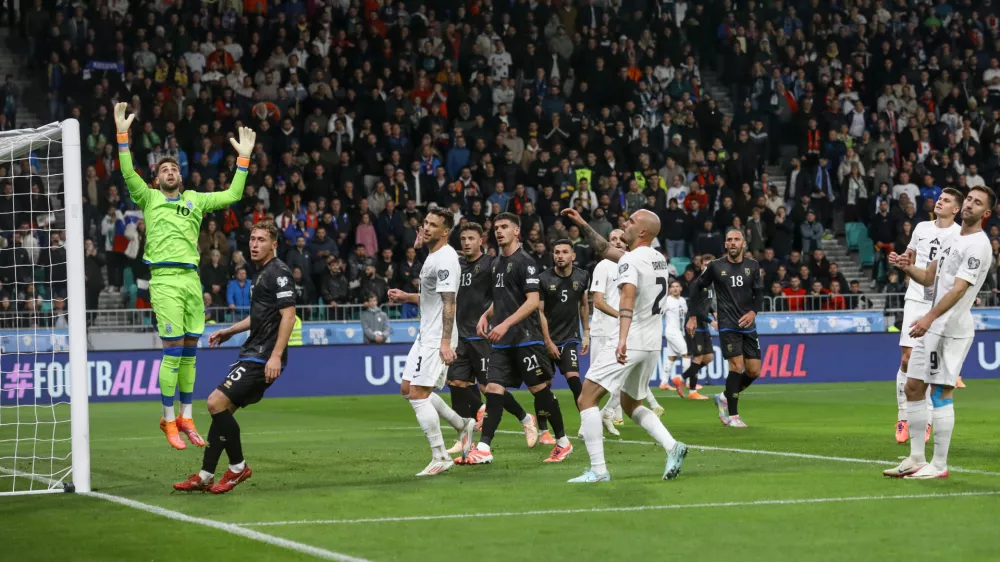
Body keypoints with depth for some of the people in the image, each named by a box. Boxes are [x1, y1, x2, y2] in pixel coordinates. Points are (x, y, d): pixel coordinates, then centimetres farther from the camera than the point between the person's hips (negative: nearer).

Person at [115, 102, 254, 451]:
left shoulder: (195, 199, 18)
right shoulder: (149, 199, 8)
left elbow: (232, 195, 18)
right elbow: (128, 174, -7)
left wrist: (244, 157, 14)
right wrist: (122, 135, -15)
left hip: (192, 278, 4)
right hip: (165, 281, -4)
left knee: (189, 351, 6)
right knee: (173, 350, -9)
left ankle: (186, 418, 13)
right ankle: (168, 420, -2)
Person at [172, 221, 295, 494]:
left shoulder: (278, 272, -11)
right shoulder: (262, 272, 19)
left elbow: (288, 315, -19)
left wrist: (276, 356, -25)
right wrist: (229, 331, 28)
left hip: (263, 357, -10)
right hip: (252, 353, 10)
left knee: (216, 402, -15)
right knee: (222, 409, 8)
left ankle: (238, 467, -3)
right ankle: (205, 476, 11)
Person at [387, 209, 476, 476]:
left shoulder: (444, 259, -16)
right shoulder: (433, 256, 15)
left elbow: (449, 302, -22)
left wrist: (445, 342, -27)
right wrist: (406, 297, 15)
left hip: (437, 338, -10)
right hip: (426, 334, 10)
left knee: (418, 394, -11)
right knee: (408, 389, 14)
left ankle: (440, 457, -7)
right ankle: (462, 424, 23)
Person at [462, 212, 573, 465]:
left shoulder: (525, 262, -9)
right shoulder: (497, 262, 15)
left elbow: (532, 301, -16)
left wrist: (506, 324, -24)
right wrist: (486, 316, 9)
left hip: (526, 338, -7)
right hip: (502, 341, 7)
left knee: (540, 388, -1)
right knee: (493, 389, -3)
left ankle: (563, 442, 13)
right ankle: (483, 449, -7)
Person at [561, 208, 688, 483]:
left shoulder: (630, 261, -13)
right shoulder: (659, 259, 14)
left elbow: (628, 298, -31)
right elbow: (605, 251, 26)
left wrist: (623, 339, -43)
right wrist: (583, 225, 26)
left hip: (630, 343, -9)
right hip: (653, 345, 9)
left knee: (587, 399, -3)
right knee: (631, 404, 24)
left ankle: (598, 470, -10)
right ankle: (672, 447, 3)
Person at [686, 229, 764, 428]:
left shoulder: (752, 266, 6)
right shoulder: (715, 266, -2)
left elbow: (759, 292, 9)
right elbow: (697, 287, 8)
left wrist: (753, 311, -10)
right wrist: (693, 316, 6)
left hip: (747, 324, 4)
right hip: (728, 325, -4)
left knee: (754, 371, 1)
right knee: (737, 366, -15)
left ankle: (725, 397, 26)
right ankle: (732, 416, -6)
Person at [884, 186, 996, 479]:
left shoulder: (978, 246, -12)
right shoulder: (956, 240, 18)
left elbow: (958, 289, -23)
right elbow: (929, 278, 22)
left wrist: (930, 318, -33)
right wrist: (907, 266, 1)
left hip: (952, 328, -9)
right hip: (932, 326, 9)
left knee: (940, 393, -8)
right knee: (913, 388, 10)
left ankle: (939, 465, -2)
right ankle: (916, 459, 17)